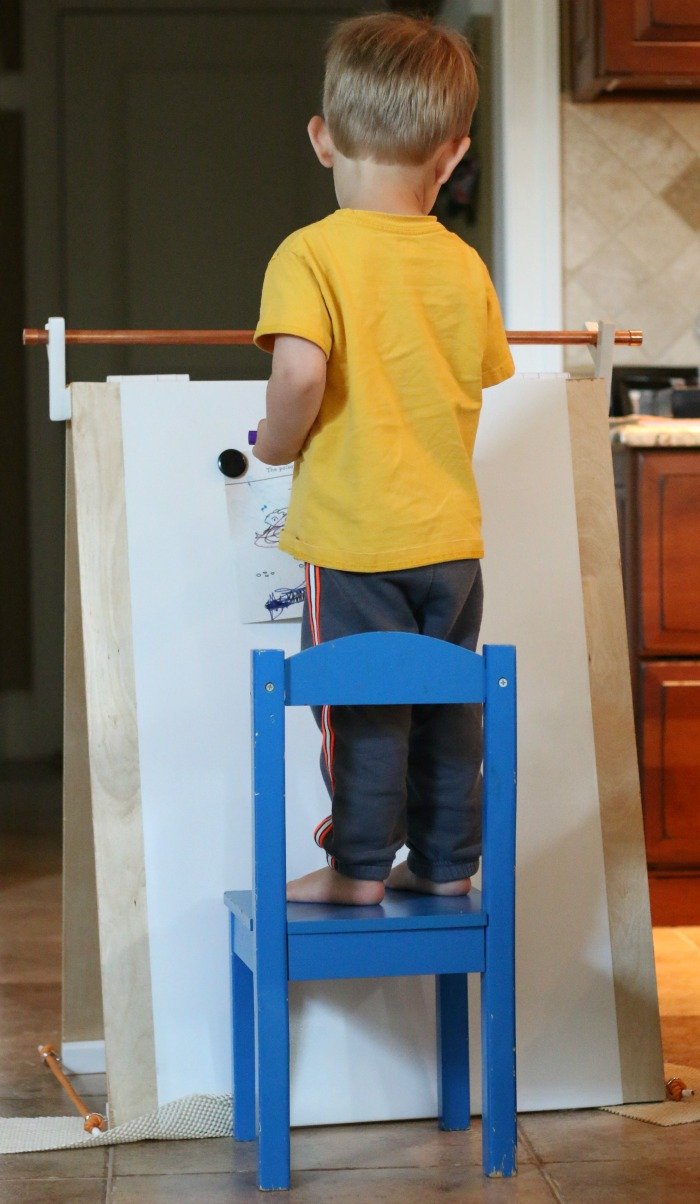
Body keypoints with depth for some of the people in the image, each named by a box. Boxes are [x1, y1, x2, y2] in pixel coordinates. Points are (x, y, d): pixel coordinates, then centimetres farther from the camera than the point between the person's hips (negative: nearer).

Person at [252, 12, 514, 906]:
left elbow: (300, 372, -28)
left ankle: (362, 868, 15)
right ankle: (448, 863, 24)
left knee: (361, 704, 6)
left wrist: (278, 443, -9)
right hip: (451, 531, 5)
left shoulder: (311, 254, -13)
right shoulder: (464, 264, 2)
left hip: (353, 537, -4)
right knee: (448, 702, 15)